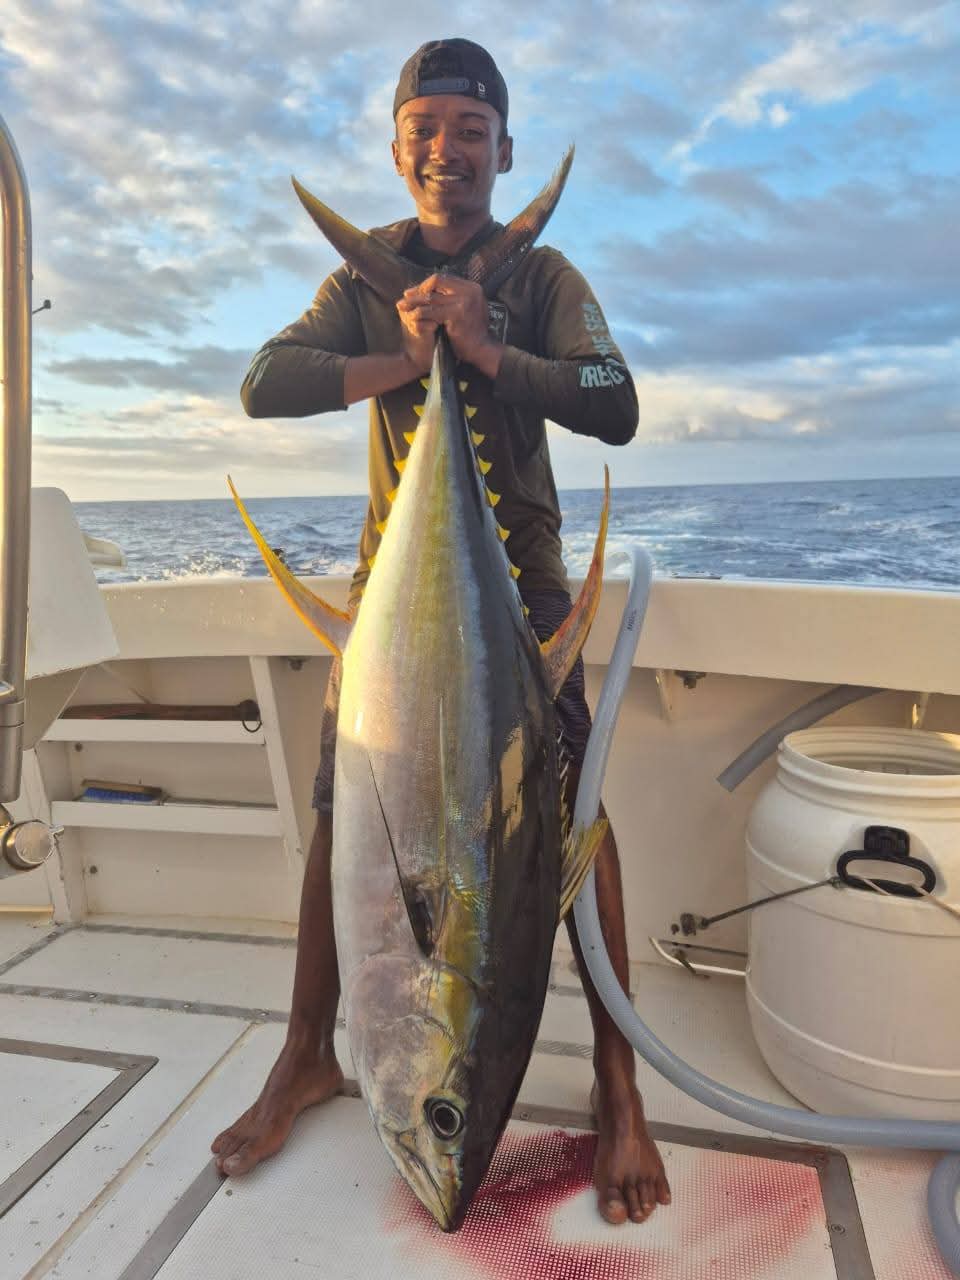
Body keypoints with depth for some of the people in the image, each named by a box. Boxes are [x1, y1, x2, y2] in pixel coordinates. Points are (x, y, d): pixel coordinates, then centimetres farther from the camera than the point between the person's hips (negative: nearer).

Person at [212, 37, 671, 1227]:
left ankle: (617, 1084, 5)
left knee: (572, 813, -9)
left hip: (520, 572, -1)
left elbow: (615, 410, -12)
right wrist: (401, 362, -20)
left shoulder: (544, 274, 3)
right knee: (343, 810, 0)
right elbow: (264, 384, -8)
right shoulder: (366, 275, 8)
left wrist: (489, 351, -22)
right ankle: (309, 1053, 19)